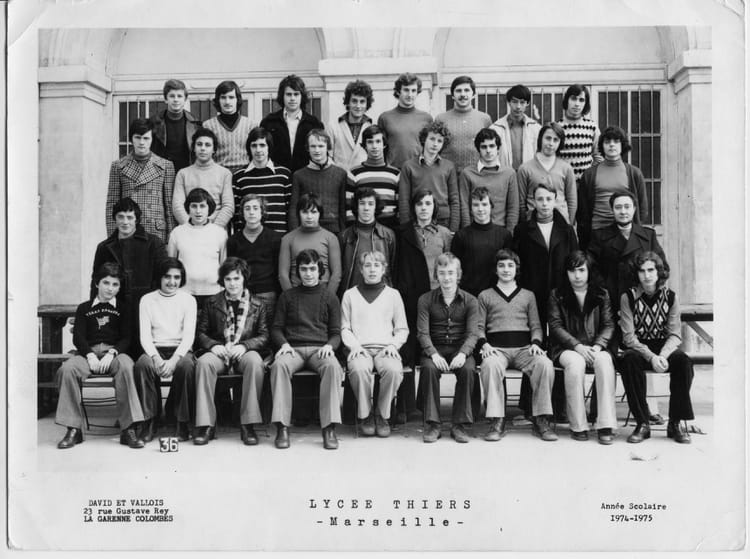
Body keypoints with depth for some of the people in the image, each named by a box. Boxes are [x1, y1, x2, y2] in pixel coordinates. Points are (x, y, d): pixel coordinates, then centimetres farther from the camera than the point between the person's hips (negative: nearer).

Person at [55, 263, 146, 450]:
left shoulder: (123, 308, 18)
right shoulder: (84, 308, 19)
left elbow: (126, 338, 7)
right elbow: (78, 337, 7)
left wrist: (112, 353, -14)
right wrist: (90, 355, -13)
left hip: (115, 352, -1)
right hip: (88, 352, 1)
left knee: (126, 366, -37)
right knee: (67, 368, -32)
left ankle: (129, 429, -36)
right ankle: (73, 429, -24)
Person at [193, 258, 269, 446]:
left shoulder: (257, 305, 11)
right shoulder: (212, 303, 13)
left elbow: (264, 336, 5)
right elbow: (201, 333, 10)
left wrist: (244, 346, -13)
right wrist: (214, 346, -10)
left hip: (245, 352, -1)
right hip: (218, 351, 1)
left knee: (255, 363, -36)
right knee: (203, 363, -33)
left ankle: (248, 424, -30)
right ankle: (205, 425, -29)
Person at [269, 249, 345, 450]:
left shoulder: (330, 298, 17)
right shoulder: (287, 296, 18)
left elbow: (336, 333, 14)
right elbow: (276, 328, 16)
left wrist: (329, 346, -8)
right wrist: (284, 344, -5)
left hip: (320, 349, 0)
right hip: (293, 348, 0)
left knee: (332, 366, -35)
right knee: (279, 365, -35)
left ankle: (329, 428, -35)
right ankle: (282, 427, -33)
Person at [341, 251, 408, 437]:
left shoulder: (393, 294, 18)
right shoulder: (350, 295, 17)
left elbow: (402, 329, 16)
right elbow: (345, 328, 14)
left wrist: (393, 345, -3)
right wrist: (354, 345, -5)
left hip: (385, 349, 1)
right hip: (360, 349, 0)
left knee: (394, 370, -34)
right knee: (359, 369, -36)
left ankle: (382, 415, -11)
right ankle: (365, 415, -14)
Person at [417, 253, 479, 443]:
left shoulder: (470, 301, 5)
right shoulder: (425, 300, 5)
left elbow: (472, 333, -4)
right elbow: (422, 333, -4)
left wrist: (463, 353, -24)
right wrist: (433, 353, -23)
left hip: (460, 349, 0)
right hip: (434, 349, 0)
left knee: (468, 369, -32)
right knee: (428, 368, -33)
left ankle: (460, 425, -20)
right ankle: (432, 424, -22)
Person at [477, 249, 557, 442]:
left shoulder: (528, 295, 24)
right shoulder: (485, 296, 20)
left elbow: (536, 326, 17)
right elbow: (479, 327, 12)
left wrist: (535, 343, -4)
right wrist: (484, 344, -8)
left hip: (524, 347, 1)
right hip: (496, 347, -1)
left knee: (545, 364, -31)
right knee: (490, 365, -37)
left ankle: (541, 420, -21)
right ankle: (497, 421, -31)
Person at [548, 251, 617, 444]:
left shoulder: (602, 294, 15)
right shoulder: (557, 295, 9)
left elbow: (608, 325, 8)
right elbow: (556, 326, 0)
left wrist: (598, 346, -12)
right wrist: (577, 346, -14)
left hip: (596, 347, 2)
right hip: (566, 348, -1)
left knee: (604, 361, -33)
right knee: (576, 362, -36)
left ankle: (606, 425, -33)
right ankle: (578, 426, -27)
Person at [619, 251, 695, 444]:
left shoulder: (670, 297, 0)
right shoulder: (628, 297, -5)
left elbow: (675, 335, -3)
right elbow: (628, 336, -10)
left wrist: (663, 355, -23)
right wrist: (651, 357, -25)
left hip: (664, 347, 2)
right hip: (638, 348, -1)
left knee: (684, 362, -30)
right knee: (629, 361, -35)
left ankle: (677, 422, -16)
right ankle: (642, 423, -25)